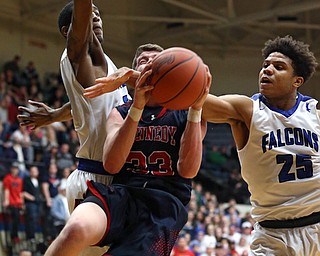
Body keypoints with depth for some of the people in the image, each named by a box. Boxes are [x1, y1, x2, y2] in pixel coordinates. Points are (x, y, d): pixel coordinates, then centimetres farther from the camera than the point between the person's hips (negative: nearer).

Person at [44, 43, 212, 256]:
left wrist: (196, 108, -9)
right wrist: (137, 108, -10)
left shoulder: (187, 117, 15)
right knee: (77, 228, -35)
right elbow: (111, 164, -1)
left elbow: (188, 170, -3)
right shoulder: (120, 114, 20)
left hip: (165, 205, -1)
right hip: (122, 195, 2)